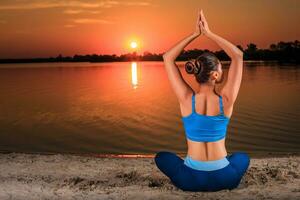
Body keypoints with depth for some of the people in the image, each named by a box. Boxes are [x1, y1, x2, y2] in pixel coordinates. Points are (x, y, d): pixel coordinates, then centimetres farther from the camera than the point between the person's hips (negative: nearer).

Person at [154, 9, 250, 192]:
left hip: (191, 179, -1)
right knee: (243, 157, 36)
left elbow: (168, 58, -2)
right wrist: (208, 33, -2)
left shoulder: (187, 100, -12)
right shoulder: (226, 101, -13)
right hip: (223, 178, 1)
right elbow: (238, 55, -1)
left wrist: (195, 34, 0)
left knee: (161, 157, 30)